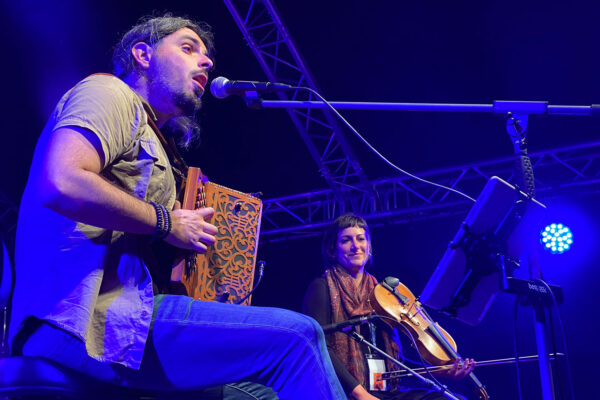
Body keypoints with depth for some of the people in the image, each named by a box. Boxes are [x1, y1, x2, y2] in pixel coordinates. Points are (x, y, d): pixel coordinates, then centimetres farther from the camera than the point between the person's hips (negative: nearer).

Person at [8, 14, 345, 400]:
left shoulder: (152, 137, 28)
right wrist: (166, 222, -10)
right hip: (85, 316, -9)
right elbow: (61, 184, -19)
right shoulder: (110, 92, 2)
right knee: (297, 336, -17)